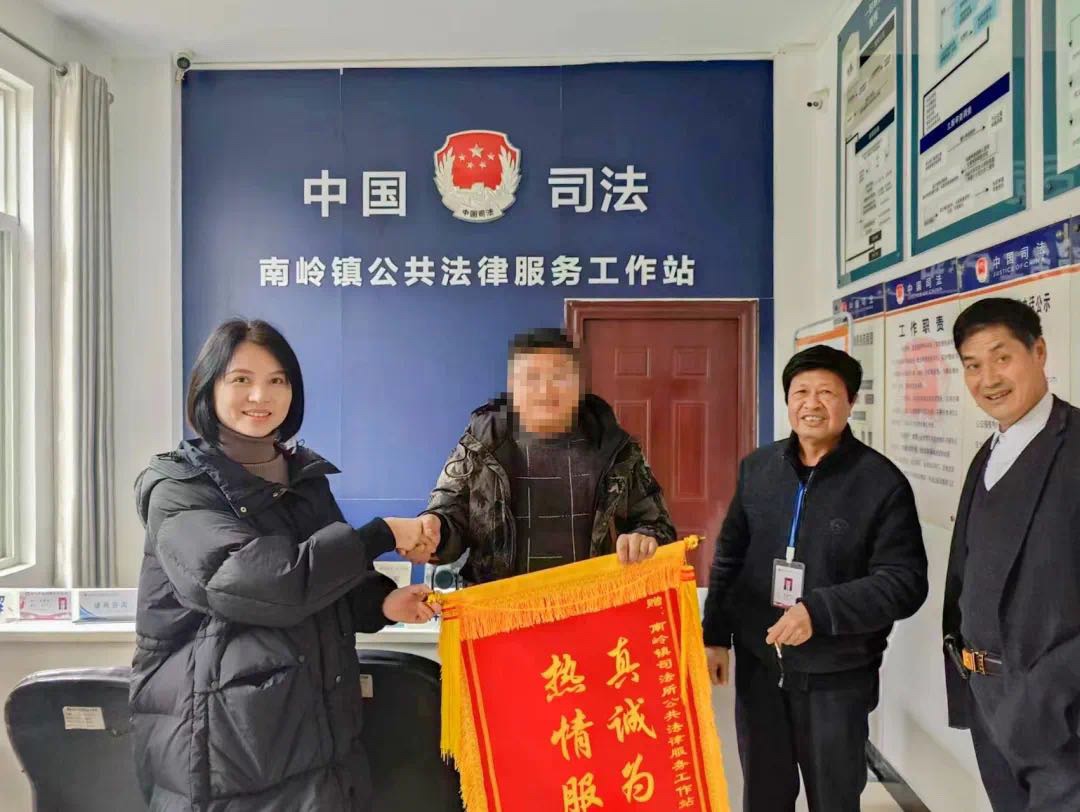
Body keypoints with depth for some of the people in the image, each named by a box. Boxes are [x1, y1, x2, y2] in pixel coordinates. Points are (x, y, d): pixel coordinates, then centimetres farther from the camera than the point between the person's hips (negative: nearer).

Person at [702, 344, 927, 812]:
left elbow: (905, 582, -14)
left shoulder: (882, 482, -11)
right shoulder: (756, 469, 2)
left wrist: (818, 610, -24)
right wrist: (715, 636, 7)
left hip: (837, 675, -3)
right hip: (758, 666, 4)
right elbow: (729, 559, 9)